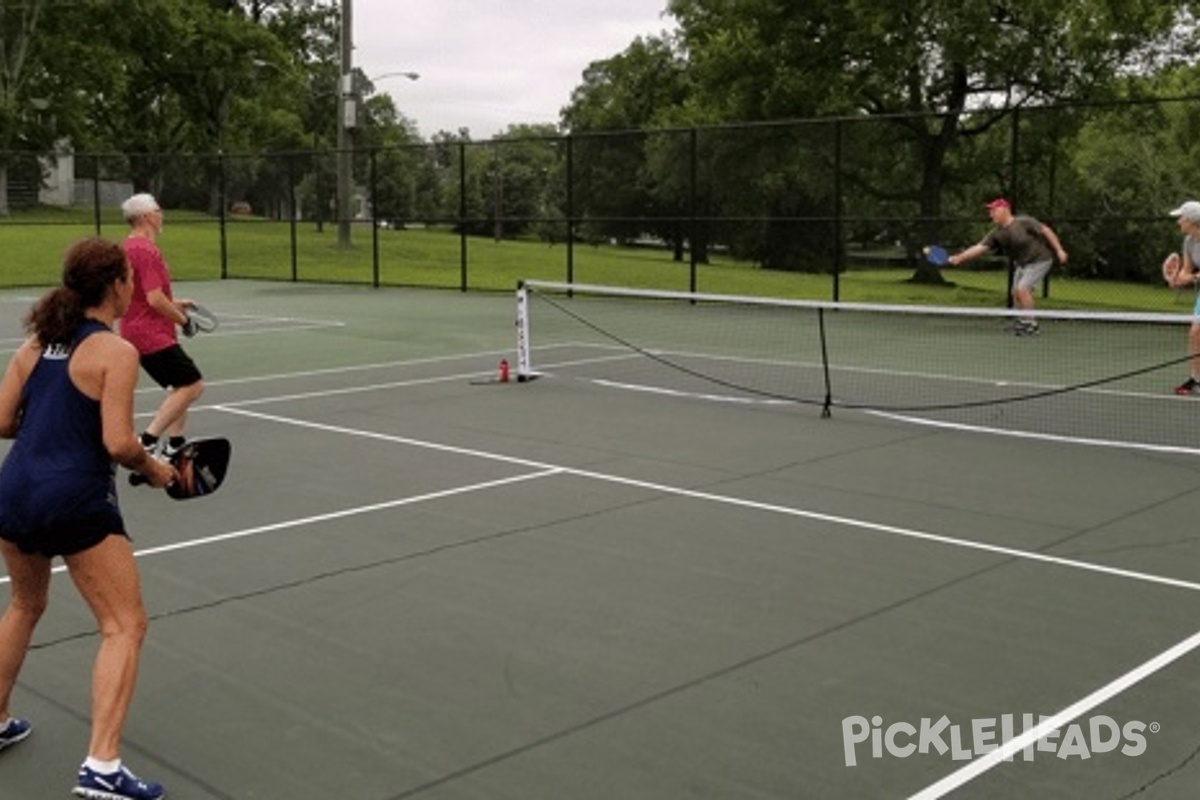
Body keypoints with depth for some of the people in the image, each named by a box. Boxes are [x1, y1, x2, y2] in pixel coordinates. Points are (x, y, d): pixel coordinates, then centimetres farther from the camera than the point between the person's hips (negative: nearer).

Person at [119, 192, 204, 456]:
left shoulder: (129, 247, 14)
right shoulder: (146, 250, -18)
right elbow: (155, 299, -24)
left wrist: (174, 304, 16)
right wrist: (183, 319, -10)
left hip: (138, 332, 11)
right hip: (152, 336, -11)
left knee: (182, 387, 17)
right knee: (192, 386, -11)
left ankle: (175, 445, 18)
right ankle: (148, 440, -13)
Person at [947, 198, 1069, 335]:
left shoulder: (1024, 222, -23)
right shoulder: (996, 234, -7)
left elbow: (1046, 231, -17)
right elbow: (979, 247, -13)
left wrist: (1059, 250, -19)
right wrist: (959, 258, -25)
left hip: (1039, 260, -7)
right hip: (1022, 263, 7)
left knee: (1022, 289, -18)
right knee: (1016, 292, 5)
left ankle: (1030, 322, -5)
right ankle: (1027, 322, 21)